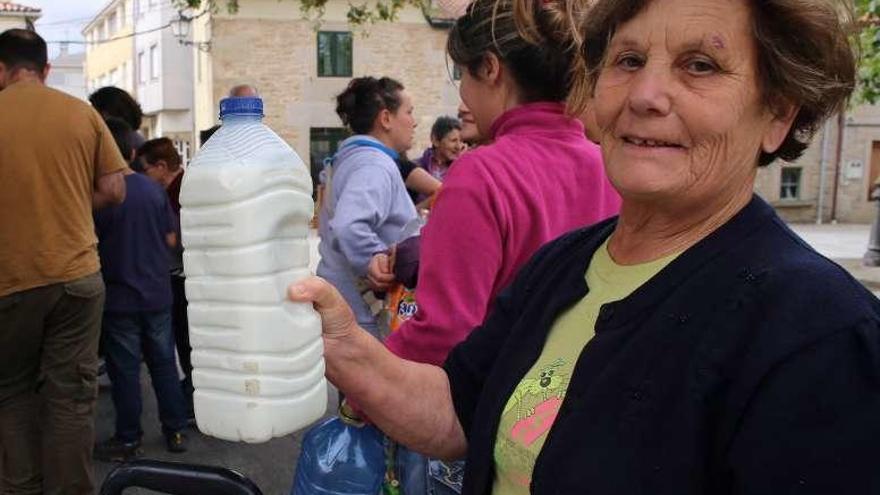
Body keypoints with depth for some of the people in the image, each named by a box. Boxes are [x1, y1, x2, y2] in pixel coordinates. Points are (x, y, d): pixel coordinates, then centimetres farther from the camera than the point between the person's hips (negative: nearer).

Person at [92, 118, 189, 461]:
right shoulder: (154, 189, -2)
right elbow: (171, 240, 4)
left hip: (119, 299, -4)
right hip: (157, 294, 4)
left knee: (125, 370, 6)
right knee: (164, 363, 13)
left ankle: (128, 441, 17)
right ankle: (175, 431, 22)